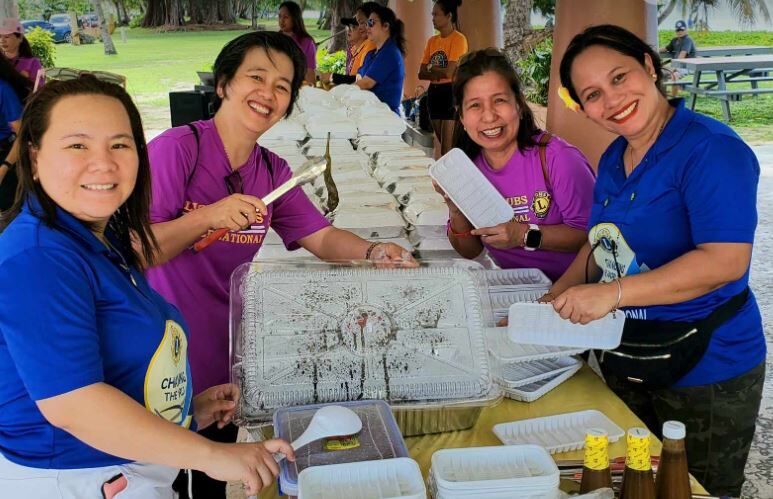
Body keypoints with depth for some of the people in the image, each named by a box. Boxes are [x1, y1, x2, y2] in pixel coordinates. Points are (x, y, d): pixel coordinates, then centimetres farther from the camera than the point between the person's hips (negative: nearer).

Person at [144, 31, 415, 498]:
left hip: (227, 354, 6)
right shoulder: (177, 147, -16)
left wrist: (373, 252, -16)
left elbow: (322, 237, 2)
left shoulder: (273, 172, 4)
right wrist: (207, 217, -28)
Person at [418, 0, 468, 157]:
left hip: (451, 93, -7)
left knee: (448, 149, -10)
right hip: (434, 93, 7)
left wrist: (431, 68, -2)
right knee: (441, 145, 10)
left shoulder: (458, 39, -9)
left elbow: (449, 72, -18)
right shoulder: (432, 41, 12)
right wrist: (438, 74, -10)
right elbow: (422, 73, 8)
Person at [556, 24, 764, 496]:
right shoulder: (614, 159, 5)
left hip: (706, 371, -7)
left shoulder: (710, 148, -20)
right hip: (626, 363, 7)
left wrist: (612, 293, -30)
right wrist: (548, 306, 0)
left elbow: (726, 261, -28)